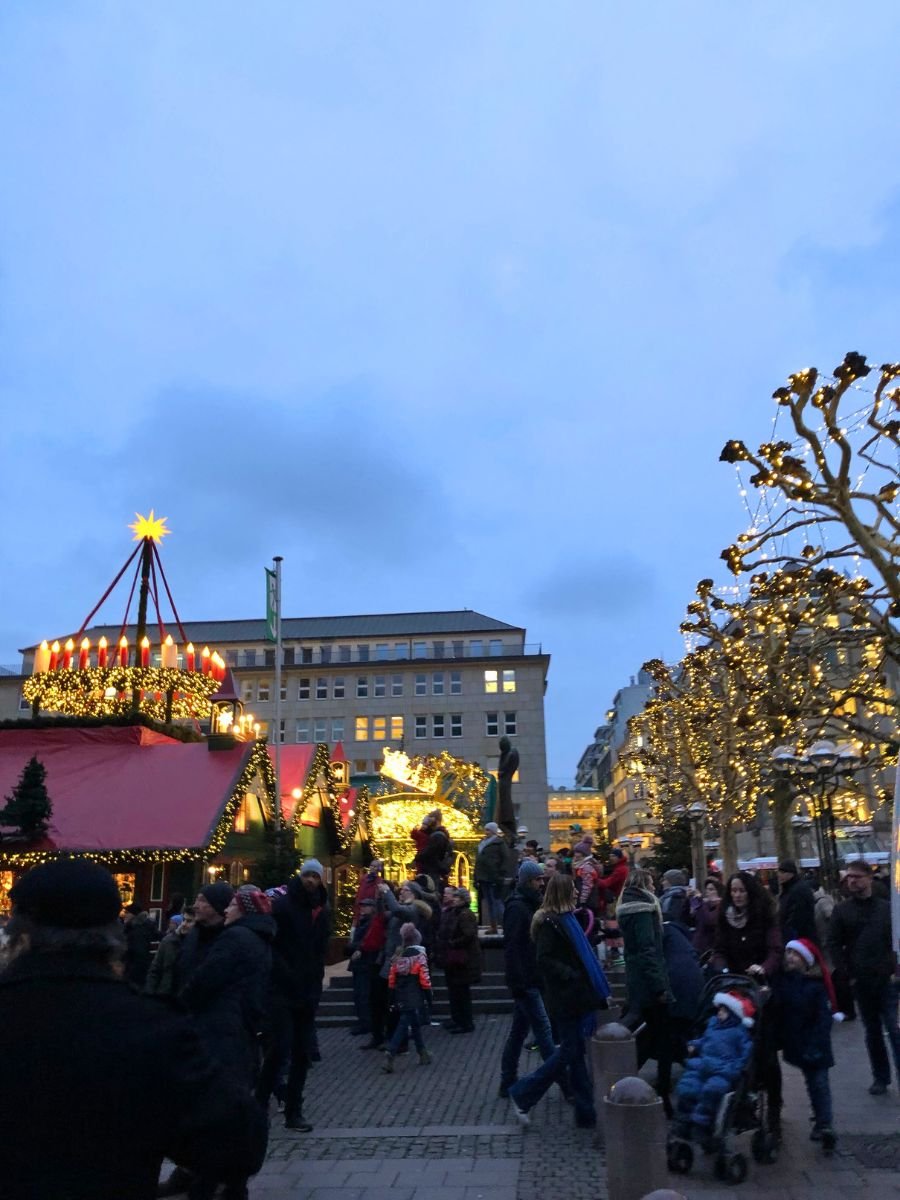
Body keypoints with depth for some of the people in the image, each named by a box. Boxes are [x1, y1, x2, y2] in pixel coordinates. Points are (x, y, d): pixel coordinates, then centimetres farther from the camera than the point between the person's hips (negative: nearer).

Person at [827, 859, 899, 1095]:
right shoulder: (841, 910, 3)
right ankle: (880, 1077, 23)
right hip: (861, 981, 1)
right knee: (872, 1031, 11)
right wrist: (848, 974, -5)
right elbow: (834, 945, 1)